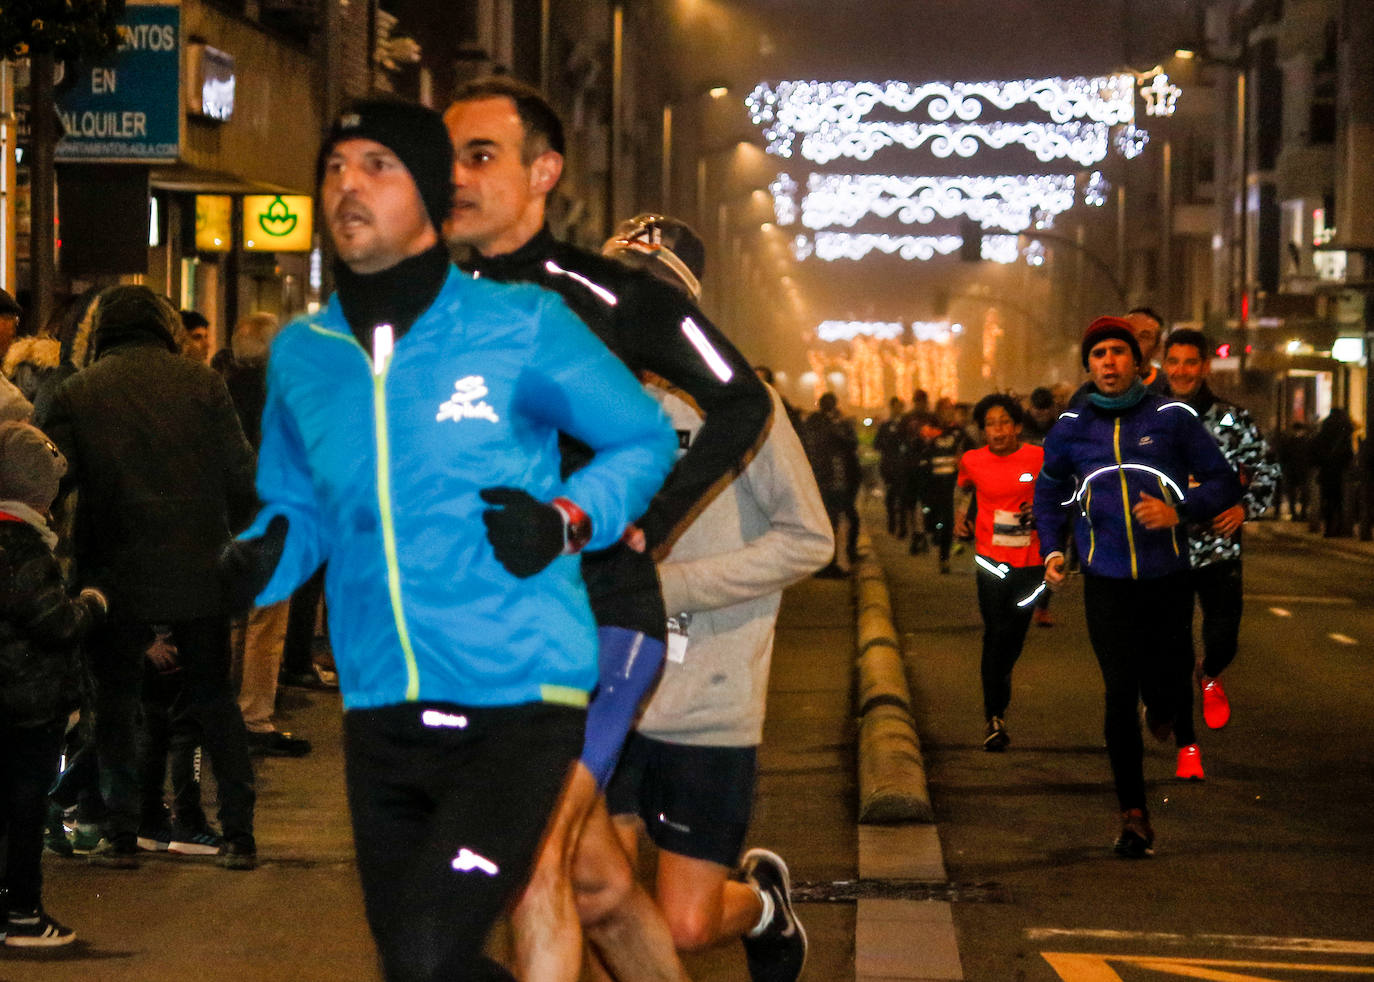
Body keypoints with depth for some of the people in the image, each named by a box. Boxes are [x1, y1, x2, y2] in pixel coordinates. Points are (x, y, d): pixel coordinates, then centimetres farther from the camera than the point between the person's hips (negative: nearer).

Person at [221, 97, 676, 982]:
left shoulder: (520, 326, -4)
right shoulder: (300, 355, 8)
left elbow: (645, 439, 7)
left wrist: (569, 520, -12)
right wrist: (258, 563, -2)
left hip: (520, 701, -5)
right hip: (383, 708, 5)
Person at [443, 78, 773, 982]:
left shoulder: (610, 295, -6)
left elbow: (742, 401, 0)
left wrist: (649, 526, -6)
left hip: (598, 618, -5)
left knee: (532, 858, -18)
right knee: (591, 875, 14)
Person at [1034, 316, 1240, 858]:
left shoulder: (1173, 418, -1)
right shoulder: (1072, 428, 6)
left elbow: (1224, 482, 2)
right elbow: (1049, 492, 23)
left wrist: (1180, 510, -15)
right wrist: (1051, 549, 9)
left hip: (1167, 577, 0)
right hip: (1106, 583, 0)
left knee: (1168, 682, 8)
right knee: (1120, 695, -7)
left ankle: (1161, 711, 48)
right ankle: (1133, 813, -1)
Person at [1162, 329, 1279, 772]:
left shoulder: (1233, 420, -1)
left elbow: (1268, 474, 5)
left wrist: (1245, 508, -11)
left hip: (1219, 550, -1)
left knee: (1222, 642, -9)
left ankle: (1210, 677, 30)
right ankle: (1186, 744, 18)